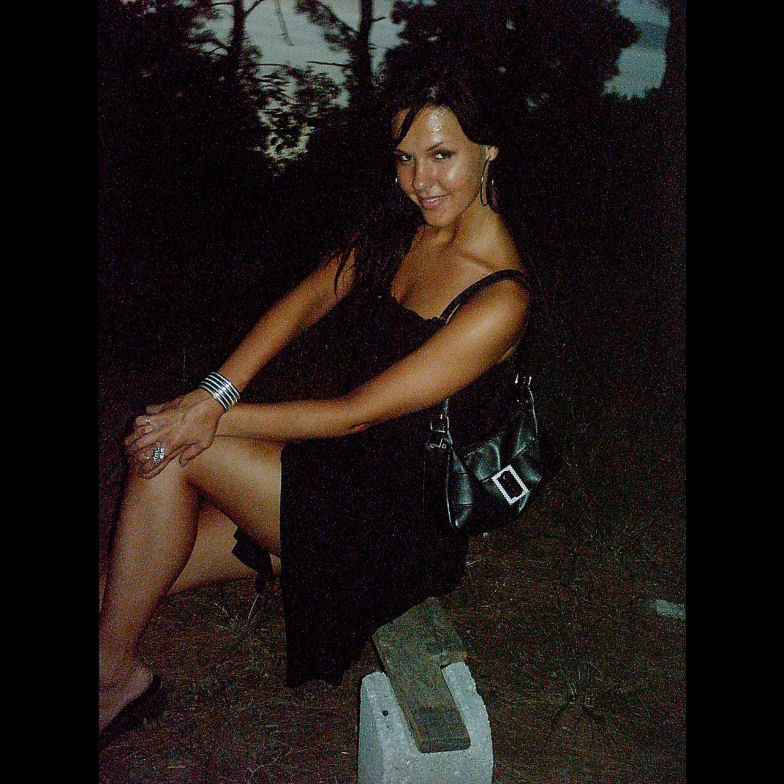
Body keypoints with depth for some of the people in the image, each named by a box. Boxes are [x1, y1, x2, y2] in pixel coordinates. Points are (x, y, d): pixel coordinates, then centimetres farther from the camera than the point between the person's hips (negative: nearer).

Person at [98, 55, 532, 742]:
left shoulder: (500, 301, -22)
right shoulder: (401, 227, 3)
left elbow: (357, 413, -22)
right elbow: (308, 301, -3)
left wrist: (211, 422, -19)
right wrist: (214, 395, -18)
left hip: (399, 522, -7)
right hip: (338, 464, 7)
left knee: (171, 455, -18)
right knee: (137, 584, -2)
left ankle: (114, 671, -2)